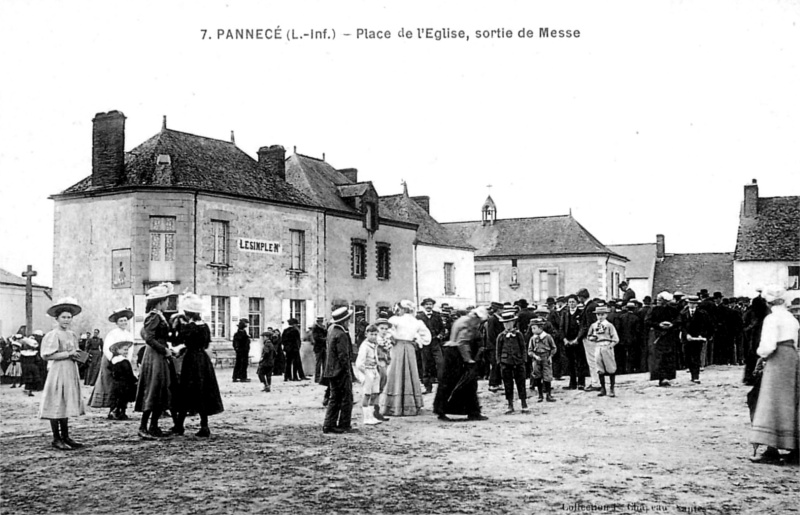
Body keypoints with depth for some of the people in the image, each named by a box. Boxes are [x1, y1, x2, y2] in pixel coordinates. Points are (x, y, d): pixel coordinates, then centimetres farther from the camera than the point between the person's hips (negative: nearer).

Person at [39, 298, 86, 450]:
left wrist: (77, 355, 2)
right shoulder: (53, 335, -9)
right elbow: (47, 355, -16)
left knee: (67, 405, 11)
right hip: (58, 372, -7)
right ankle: (56, 439, 4)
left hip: (71, 372, 7)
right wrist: (68, 354, -16)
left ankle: (65, 437, 17)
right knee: (57, 405, -3)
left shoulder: (72, 335, 13)